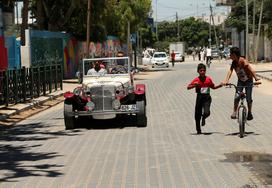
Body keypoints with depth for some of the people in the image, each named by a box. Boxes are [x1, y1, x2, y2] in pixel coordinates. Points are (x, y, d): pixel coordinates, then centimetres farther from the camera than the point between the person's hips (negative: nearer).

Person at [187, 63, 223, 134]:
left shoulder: (208, 79, 1)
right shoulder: (196, 80, -5)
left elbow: (213, 87, 16)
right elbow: (188, 87, -9)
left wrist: (219, 85, 0)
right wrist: (194, 85, -26)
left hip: (207, 97, 0)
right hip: (199, 97, 0)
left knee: (206, 112, -20)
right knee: (197, 115, 4)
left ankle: (203, 118, 18)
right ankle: (198, 130, 21)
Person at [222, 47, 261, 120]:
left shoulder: (243, 61, -26)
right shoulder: (234, 62, -9)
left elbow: (251, 69, -34)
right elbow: (230, 71, -17)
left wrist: (256, 78, -45)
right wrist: (226, 80, -31)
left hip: (248, 80, -4)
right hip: (240, 81, 4)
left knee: (248, 98, -2)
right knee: (236, 97, -5)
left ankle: (249, 113, 16)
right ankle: (234, 112, 6)